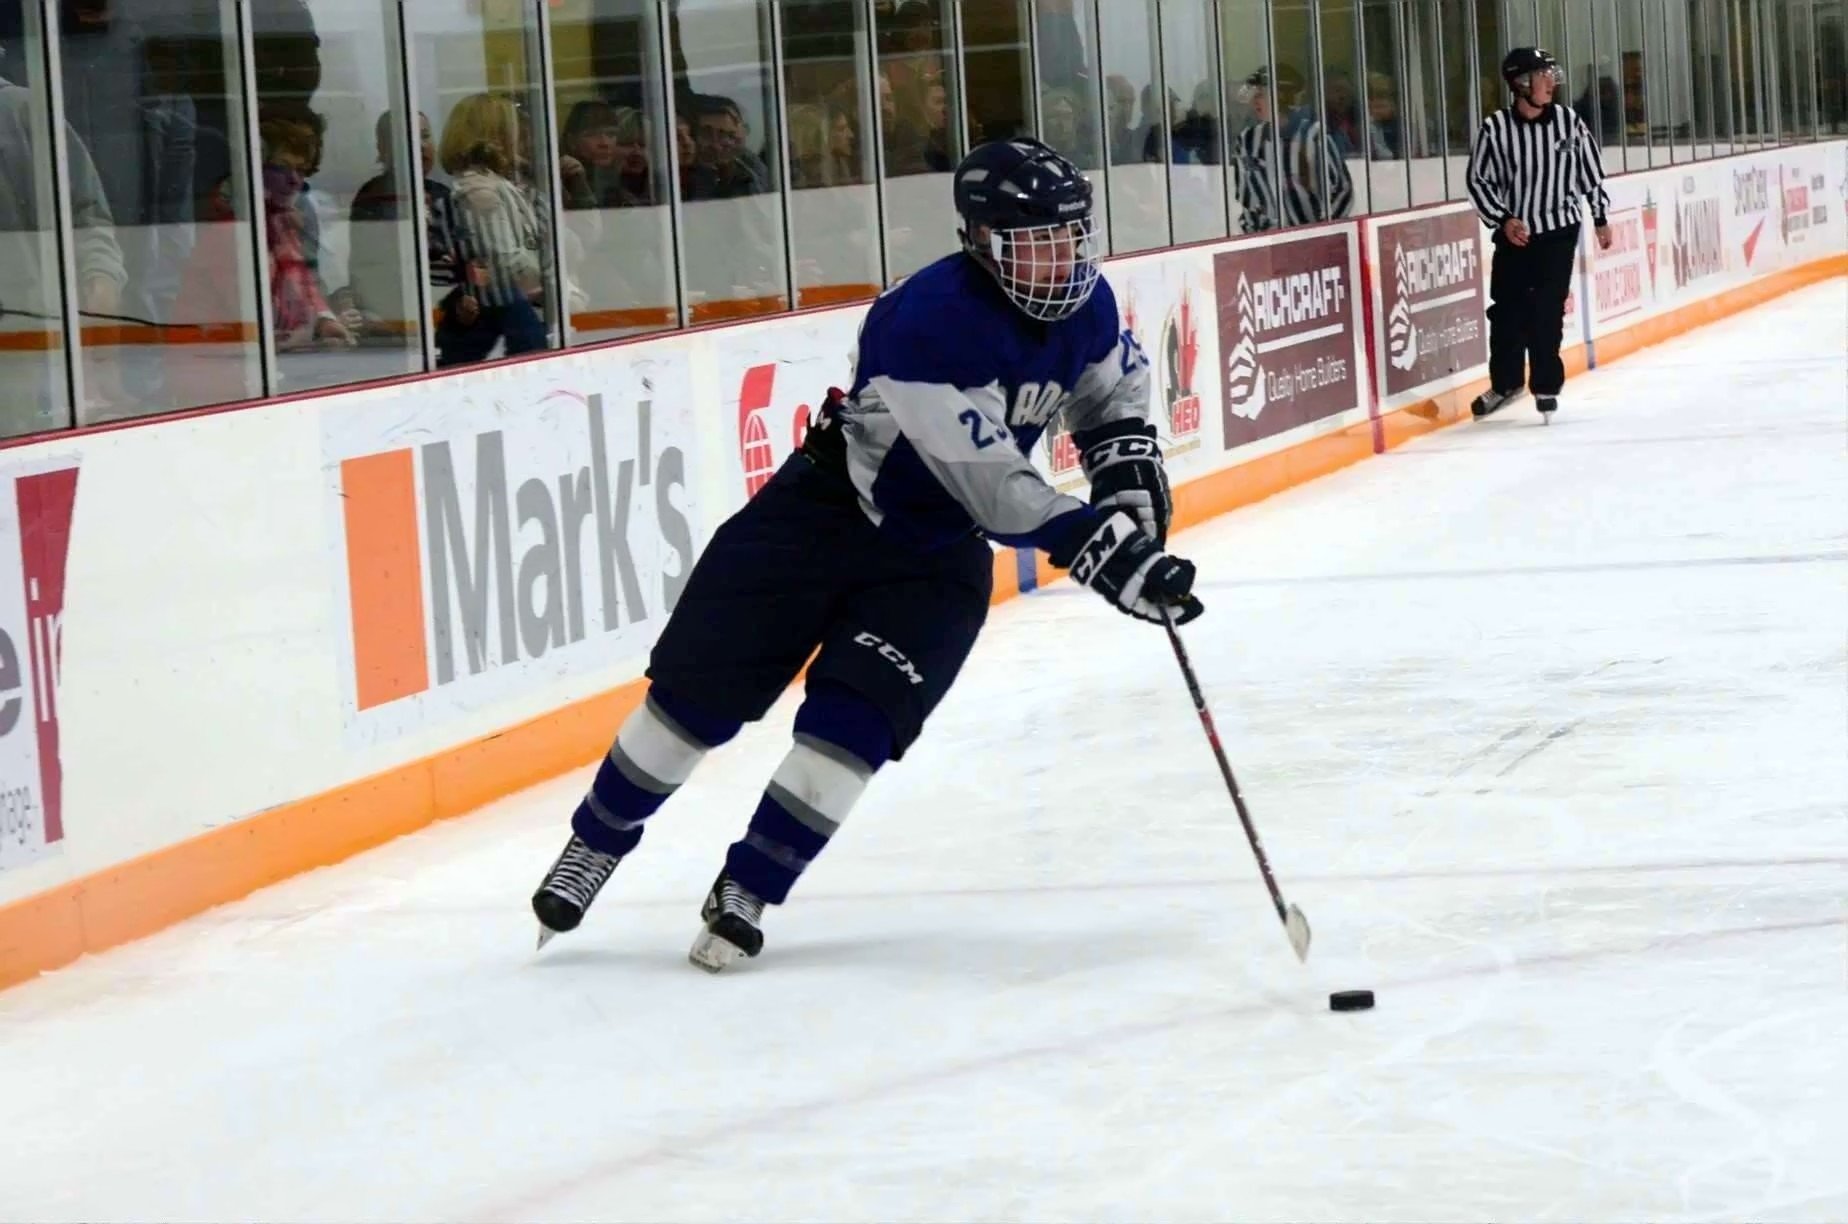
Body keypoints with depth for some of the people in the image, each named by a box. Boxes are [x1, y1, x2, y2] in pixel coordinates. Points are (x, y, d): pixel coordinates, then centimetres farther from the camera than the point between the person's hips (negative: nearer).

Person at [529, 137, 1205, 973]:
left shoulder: (1084, 306, -8)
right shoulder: (926, 321, -31)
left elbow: (1113, 389, 17)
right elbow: (992, 491, -33)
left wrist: (1129, 479, -1)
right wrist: (1101, 551, -38)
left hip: (937, 555, 4)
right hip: (825, 511, -4)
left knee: (855, 721, -12)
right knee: (699, 694, 1)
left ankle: (747, 891, 4)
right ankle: (596, 842, 24)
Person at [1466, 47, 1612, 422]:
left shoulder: (1569, 121, -7)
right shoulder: (1495, 128, -12)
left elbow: (1591, 172, 5)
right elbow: (1478, 180, -3)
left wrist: (1601, 218, 11)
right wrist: (1503, 219, -12)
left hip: (1558, 232, 0)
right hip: (1513, 232, 0)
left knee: (1547, 311, -4)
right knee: (1507, 309, 8)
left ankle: (1546, 385, 9)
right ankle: (1505, 383, 27)